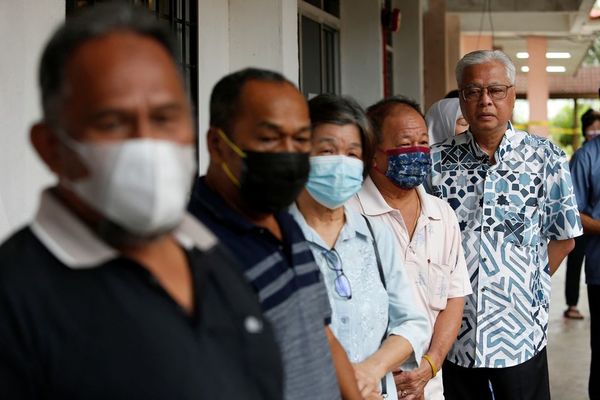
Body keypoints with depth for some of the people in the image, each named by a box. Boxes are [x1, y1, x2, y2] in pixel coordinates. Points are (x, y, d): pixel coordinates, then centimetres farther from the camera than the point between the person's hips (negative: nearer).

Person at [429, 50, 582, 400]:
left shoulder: (545, 158, -4)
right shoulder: (437, 161, -1)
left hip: (520, 335, -1)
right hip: (454, 335, 2)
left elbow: (563, 239, 2)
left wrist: (527, 285, 1)